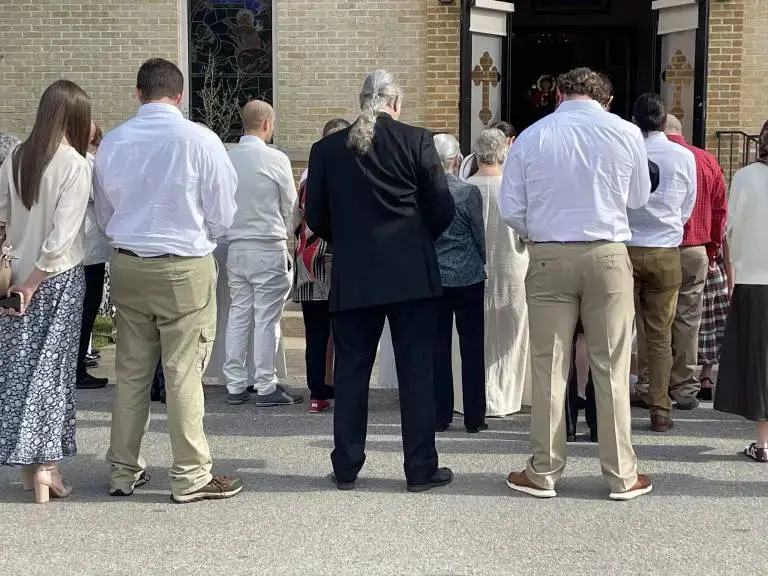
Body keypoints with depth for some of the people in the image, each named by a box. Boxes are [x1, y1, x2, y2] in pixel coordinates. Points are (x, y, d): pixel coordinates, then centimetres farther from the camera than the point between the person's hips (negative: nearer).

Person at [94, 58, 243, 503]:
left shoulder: (113, 143, -1)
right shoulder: (199, 140, -13)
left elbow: (104, 213, 9)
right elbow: (223, 215, -6)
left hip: (128, 266, 4)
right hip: (184, 270, -4)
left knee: (131, 371, 13)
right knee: (184, 374, 2)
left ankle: (124, 470, 22)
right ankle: (191, 477, 9)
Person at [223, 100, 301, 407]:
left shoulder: (226, 158, 0)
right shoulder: (276, 160, -10)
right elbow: (291, 205, -2)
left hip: (235, 246, 5)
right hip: (269, 247, -5)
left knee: (238, 314, 11)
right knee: (266, 318, -1)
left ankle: (235, 385, 15)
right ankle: (266, 387, 3)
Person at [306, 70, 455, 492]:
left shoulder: (326, 149, 2)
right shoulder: (417, 141, -4)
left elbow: (315, 216, 5)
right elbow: (442, 209, -4)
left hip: (351, 278, 2)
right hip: (412, 275, -2)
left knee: (350, 371, 9)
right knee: (416, 370, 4)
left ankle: (346, 468, 15)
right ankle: (421, 469, 8)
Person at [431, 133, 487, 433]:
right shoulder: (469, 192, -11)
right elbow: (480, 234, -1)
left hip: (433, 279, 2)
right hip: (468, 277, -2)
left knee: (438, 347, 7)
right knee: (472, 347, 5)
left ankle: (439, 415, 9)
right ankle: (474, 417, 8)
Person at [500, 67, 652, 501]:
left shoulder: (531, 137, 0)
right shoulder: (626, 133, -2)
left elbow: (511, 209, 1)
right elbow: (639, 198, 11)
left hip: (549, 257, 1)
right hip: (607, 255, 0)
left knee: (549, 367, 6)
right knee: (612, 367, 5)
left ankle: (544, 473, 12)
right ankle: (622, 475, 11)